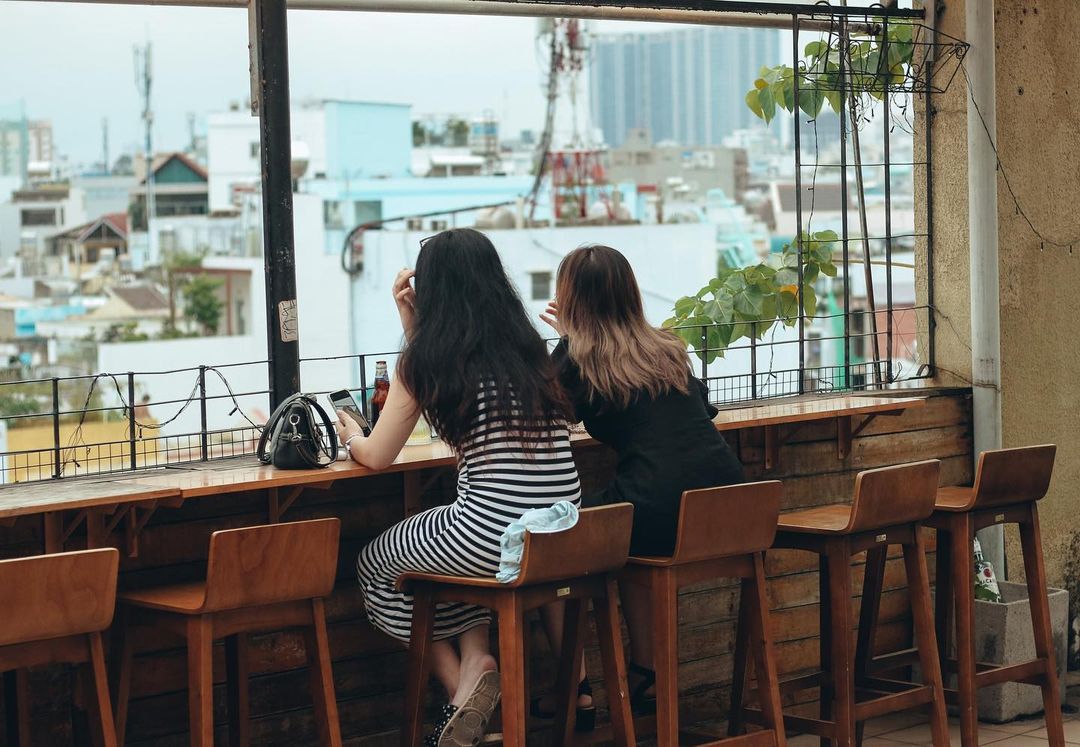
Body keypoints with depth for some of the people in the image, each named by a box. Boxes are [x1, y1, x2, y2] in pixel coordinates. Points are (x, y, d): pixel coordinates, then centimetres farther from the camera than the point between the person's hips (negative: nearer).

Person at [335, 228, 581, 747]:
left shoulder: (427, 359, -5)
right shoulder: (526, 347, 10)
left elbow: (377, 457, 4)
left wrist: (351, 436, 25)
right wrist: (412, 322, 25)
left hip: (490, 538, -6)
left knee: (375, 563, 24)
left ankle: (459, 681, 11)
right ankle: (476, 660, 13)